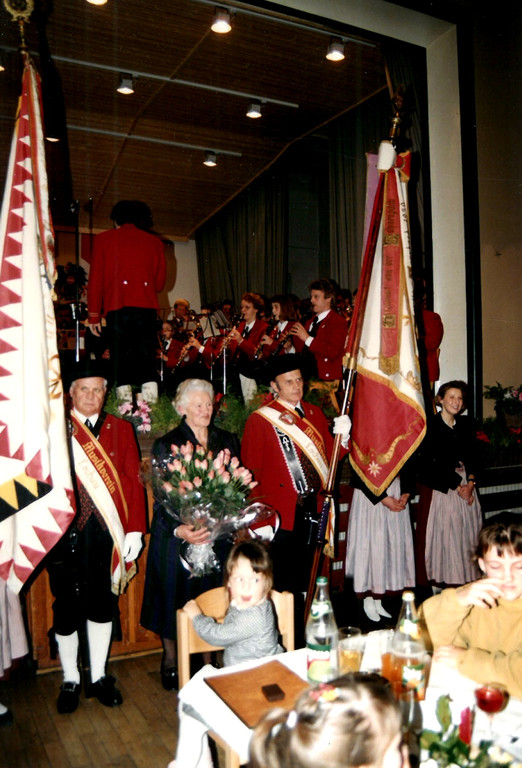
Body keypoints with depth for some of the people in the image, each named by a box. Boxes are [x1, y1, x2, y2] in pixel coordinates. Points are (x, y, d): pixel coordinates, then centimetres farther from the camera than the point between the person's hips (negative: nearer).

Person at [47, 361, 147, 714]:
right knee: (67, 609, 10)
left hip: (109, 535, 2)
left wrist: (135, 530, -3)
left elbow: (134, 482, 3)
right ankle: (70, 681, 31)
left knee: (103, 606, 13)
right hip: (67, 535, -2)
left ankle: (99, 677, 32)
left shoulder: (122, 429, 5)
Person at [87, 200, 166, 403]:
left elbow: (95, 279, 6)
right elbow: (160, 281, 15)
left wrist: (94, 315, 8)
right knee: (147, 358, 2)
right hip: (147, 307, 2)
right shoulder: (154, 242, 15)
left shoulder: (104, 239, 11)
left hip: (117, 305, -2)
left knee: (120, 360, -1)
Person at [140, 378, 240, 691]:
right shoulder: (166, 445, -6)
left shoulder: (228, 441, 4)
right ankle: (170, 662, 32)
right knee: (175, 601, 10)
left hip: (218, 536, 3)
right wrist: (178, 529, -26)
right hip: (177, 537, -3)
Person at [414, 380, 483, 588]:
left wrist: (470, 482, -7)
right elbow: (431, 464, -12)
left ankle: (467, 576, 17)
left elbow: (472, 456, 8)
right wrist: (456, 486, -11)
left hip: (466, 484, 5)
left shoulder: (467, 424, 10)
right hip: (439, 487, -5)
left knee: (467, 530, 6)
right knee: (442, 530, -2)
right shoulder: (430, 426, -8)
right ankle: (443, 578, 8)